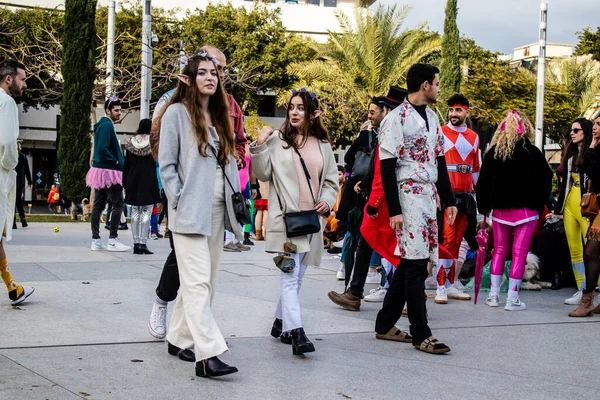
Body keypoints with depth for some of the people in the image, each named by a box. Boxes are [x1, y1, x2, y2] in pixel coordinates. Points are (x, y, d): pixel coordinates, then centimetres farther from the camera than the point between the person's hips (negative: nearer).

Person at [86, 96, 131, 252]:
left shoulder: (105, 125, 18)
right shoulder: (106, 125, -13)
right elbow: (103, 149, -23)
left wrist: (119, 161, 12)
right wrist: (117, 162, -14)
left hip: (101, 170, 10)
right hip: (108, 171, -10)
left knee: (98, 205, 9)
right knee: (118, 204, -7)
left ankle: (96, 241, 11)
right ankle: (113, 240, -8)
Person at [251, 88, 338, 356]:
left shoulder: (323, 145, 13)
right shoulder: (277, 140, 2)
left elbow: (331, 181, 17)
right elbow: (263, 174, -1)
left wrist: (327, 202, -1)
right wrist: (260, 146, -12)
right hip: (285, 218, -5)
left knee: (296, 275, 12)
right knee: (290, 274, -13)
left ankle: (280, 322, 27)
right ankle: (296, 332, -18)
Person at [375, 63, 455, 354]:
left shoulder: (432, 117, 17)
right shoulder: (396, 118, -9)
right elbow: (387, 167, -12)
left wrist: (449, 201, 16)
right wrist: (394, 210, -17)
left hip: (428, 196, 8)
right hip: (408, 196, -8)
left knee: (409, 262, 9)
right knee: (416, 263, -9)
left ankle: (385, 325, 18)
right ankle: (420, 334, -3)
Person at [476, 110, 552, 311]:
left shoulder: (493, 152, 2)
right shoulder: (532, 152, -6)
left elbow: (483, 183, 2)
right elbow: (545, 181, -5)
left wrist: (484, 208, 9)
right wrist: (538, 205, 5)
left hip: (500, 210, 3)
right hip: (526, 210, -3)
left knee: (499, 251, 14)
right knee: (519, 253, 0)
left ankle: (493, 295, 16)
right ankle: (512, 299, 0)